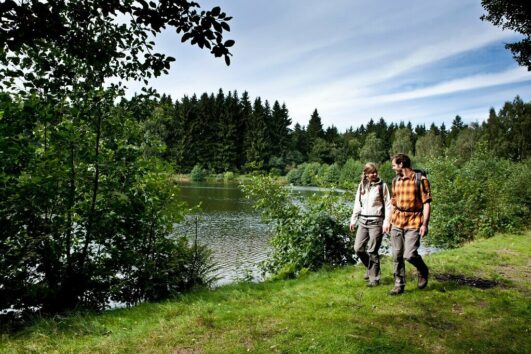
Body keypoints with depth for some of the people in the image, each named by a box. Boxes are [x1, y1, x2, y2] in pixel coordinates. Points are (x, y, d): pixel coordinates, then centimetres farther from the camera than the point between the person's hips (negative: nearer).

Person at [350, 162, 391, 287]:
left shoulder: (382, 186, -2)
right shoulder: (361, 186, 10)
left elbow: (388, 204, -3)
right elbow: (357, 204, 15)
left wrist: (386, 221, -10)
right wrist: (353, 219, 13)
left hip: (376, 221, -4)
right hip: (363, 221, 5)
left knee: (372, 251, -3)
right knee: (358, 248, 3)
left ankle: (374, 278, 10)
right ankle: (370, 268, 29)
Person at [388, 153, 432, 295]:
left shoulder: (420, 180, -6)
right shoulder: (396, 180, 11)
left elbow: (426, 203, -7)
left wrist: (425, 224, -14)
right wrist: (389, 221, 15)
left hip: (413, 223, -5)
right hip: (397, 222, 6)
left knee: (409, 255, -12)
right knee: (397, 256, 5)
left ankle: (423, 271, 19)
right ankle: (399, 285, 16)